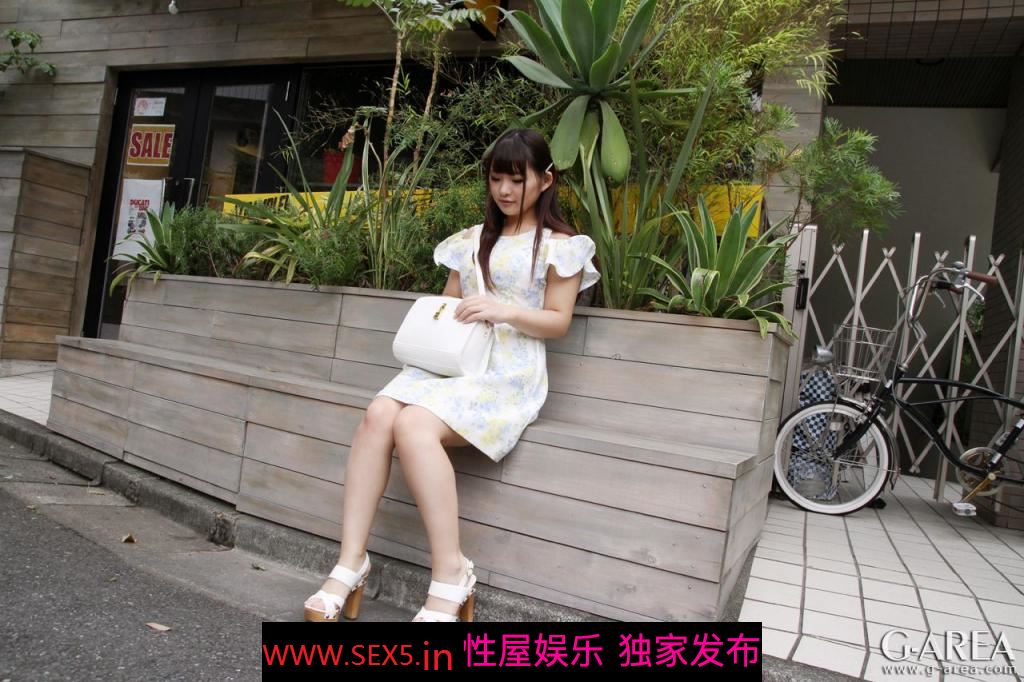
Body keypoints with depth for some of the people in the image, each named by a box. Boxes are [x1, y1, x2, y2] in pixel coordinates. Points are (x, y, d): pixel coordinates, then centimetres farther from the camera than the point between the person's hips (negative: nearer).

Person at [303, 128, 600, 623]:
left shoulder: (560, 245, 6)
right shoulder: (472, 239, 22)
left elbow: (558, 322, 1)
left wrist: (506, 311, -16)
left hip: (508, 373, -5)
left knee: (412, 425, -32)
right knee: (378, 414, -26)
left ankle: (450, 573, -24)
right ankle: (351, 559, -23)